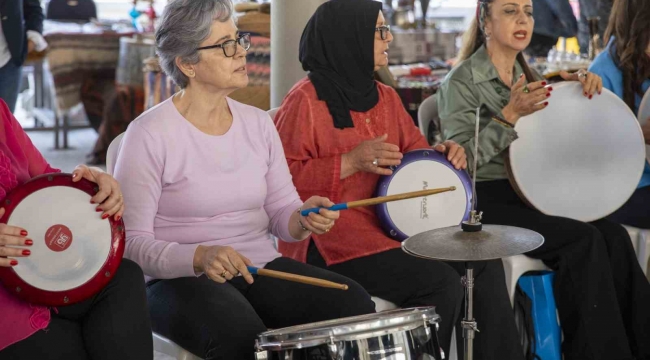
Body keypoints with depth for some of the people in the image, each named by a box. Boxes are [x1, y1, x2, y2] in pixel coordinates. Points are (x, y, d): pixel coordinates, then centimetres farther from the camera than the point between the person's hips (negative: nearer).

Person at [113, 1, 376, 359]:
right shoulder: (149, 134, -12)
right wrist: (200, 257, -30)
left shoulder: (258, 122, 8)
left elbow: (281, 210, 11)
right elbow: (132, 243, -13)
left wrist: (304, 219, -13)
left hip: (262, 268, 6)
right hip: (182, 279, -6)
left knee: (353, 305, -17)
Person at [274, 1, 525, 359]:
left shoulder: (385, 96, 13)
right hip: (331, 238, -8)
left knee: (482, 262, -5)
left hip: (391, 223, 8)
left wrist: (440, 155, -2)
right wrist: (351, 162, -22)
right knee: (439, 281, -24)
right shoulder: (307, 101, -10)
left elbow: (412, 149, 21)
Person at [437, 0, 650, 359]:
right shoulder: (461, 82, -6)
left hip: (531, 194, 7)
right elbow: (462, 159, -14)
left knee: (613, 236, -16)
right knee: (583, 241, -24)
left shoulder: (528, 76, 15)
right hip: (487, 202, -6)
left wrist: (581, 84, 0)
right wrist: (510, 115, -25)